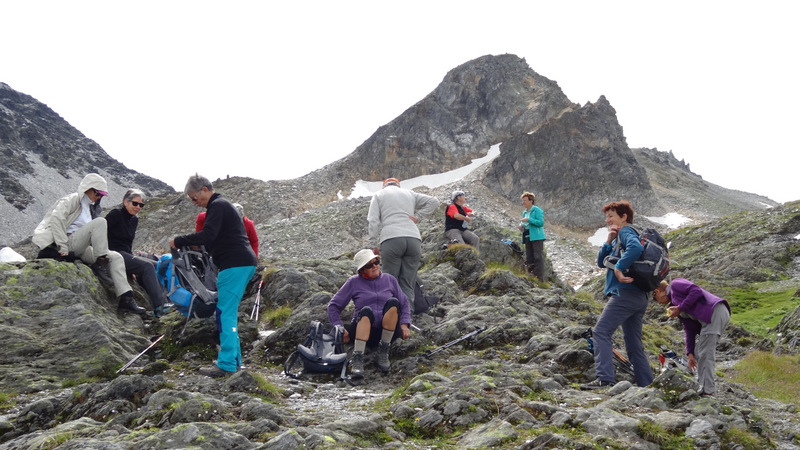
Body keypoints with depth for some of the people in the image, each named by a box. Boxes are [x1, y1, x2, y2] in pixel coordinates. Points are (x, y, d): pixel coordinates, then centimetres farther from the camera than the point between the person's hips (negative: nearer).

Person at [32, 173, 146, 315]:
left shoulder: (91, 208, 26)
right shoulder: (73, 199, 1)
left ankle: (126, 299, -18)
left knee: (116, 257, -8)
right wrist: (63, 247, -19)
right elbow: (56, 218, -15)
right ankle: (101, 266, -23)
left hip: (79, 249, 8)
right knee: (100, 222, -24)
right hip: (68, 243, -8)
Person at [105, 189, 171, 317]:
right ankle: (159, 306, -33)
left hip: (127, 255, 9)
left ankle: (163, 300, -21)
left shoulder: (134, 220, 16)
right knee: (147, 266, -25)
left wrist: (131, 258, 12)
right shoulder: (116, 214, -8)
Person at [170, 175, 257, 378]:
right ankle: (234, 359, 17)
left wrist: (179, 241, -13)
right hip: (244, 262, 11)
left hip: (235, 264, -11)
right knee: (229, 312, 13)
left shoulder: (218, 205, -8)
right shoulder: (222, 204, 25)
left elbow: (208, 235, -21)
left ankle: (227, 365, -12)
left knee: (225, 313, -11)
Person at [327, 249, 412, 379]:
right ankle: (357, 359, -46)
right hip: (362, 331, -1)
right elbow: (333, 305, 7)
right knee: (366, 311, -35)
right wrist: (339, 328, -7)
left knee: (392, 302, -27)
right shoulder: (354, 282, 8)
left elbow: (404, 304, 14)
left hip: (387, 331, 2)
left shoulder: (390, 280, 14)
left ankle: (383, 352, -24)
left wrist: (404, 324, -3)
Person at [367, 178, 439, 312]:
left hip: (391, 239, -3)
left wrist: (373, 245, 7)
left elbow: (373, 221, 7)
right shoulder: (410, 193, 27)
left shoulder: (379, 194, 19)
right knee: (407, 285, 4)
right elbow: (433, 202, 21)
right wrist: (417, 216, 15)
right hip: (414, 239, 3)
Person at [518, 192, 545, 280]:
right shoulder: (524, 212, 18)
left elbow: (541, 222, -15)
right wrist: (521, 226, 4)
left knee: (538, 257, -8)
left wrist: (529, 220, -18)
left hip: (537, 237, -8)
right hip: (527, 237, 8)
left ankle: (540, 277, -8)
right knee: (529, 258, 6)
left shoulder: (537, 210, -5)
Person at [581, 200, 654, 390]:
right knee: (634, 344, 12)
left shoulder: (626, 232, -3)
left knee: (601, 331, -14)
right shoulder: (618, 237, 25)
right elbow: (601, 262, 19)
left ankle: (604, 379, -23)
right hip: (639, 296, 10)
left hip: (625, 293, -10)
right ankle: (647, 384, 13)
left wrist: (619, 268, -25)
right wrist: (609, 241, 7)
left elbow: (636, 247, -27)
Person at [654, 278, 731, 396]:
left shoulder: (675, 284, 6)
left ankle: (708, 391, -10)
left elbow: (697, 291, -12)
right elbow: (689, 329, 23)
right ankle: (703, 386, 13)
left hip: (715, 311, -10)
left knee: (705, 354, -10)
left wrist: (680, 308, -6)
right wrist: (689, 353, 17)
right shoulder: (675, 303, 28)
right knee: (699, 353, 13)